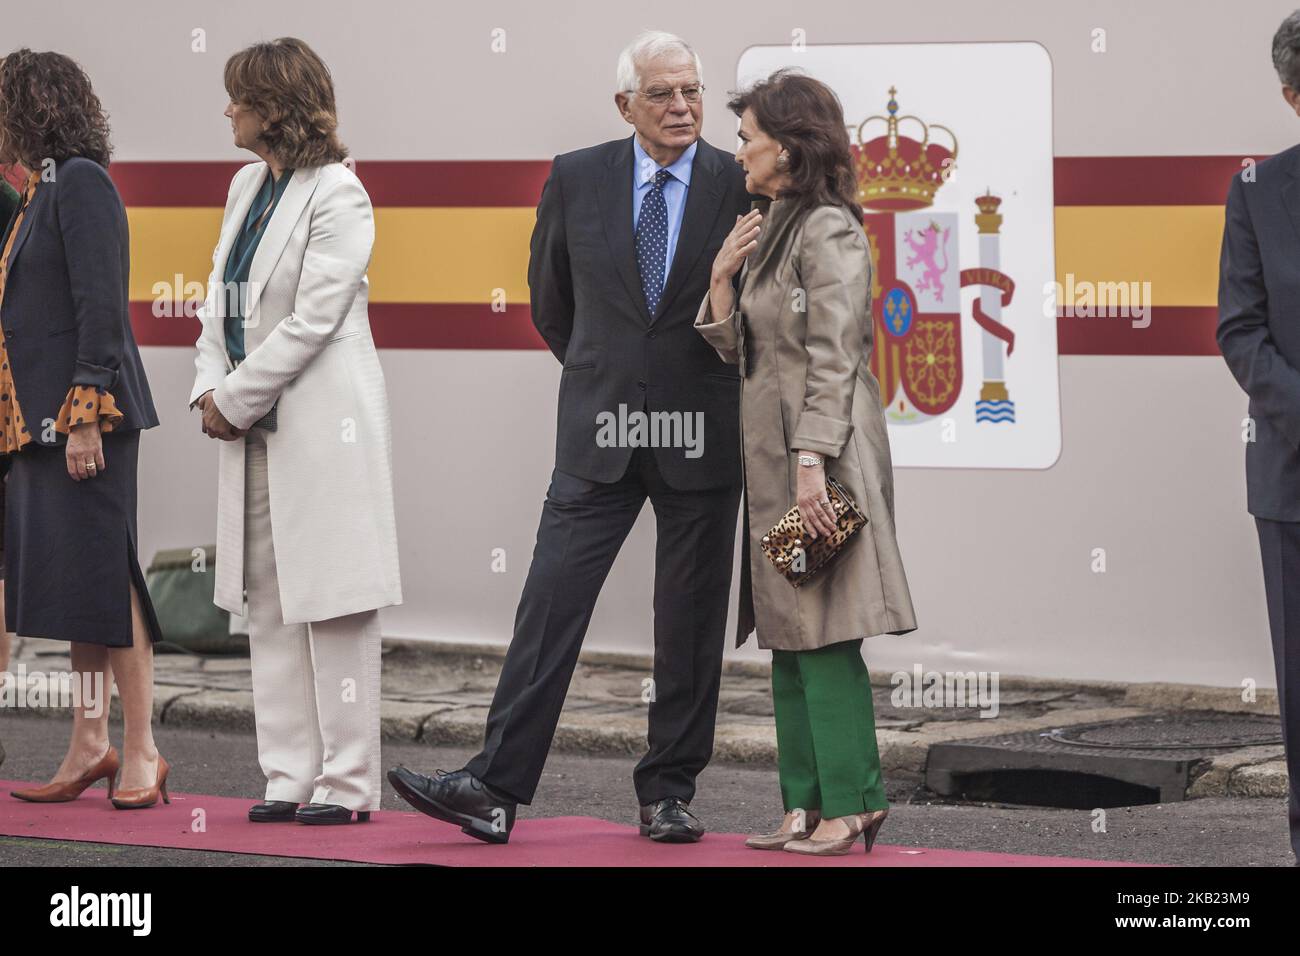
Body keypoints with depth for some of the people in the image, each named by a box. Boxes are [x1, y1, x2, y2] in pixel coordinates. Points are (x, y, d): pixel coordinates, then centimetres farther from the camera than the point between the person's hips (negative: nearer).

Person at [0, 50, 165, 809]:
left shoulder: (82, 183, -10)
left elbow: (101, 306, -17)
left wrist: (86, 416, -21)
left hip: (85, 412, -9)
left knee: (100, 573, -8)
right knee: (69, 576, 10)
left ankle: (141, 751, -4)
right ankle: (91, 746, 14)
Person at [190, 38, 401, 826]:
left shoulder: (338, 196, -11)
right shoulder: (249, 185, 14)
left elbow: (312, 319, -15)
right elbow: (223, 297, 14)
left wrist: (234, 399, -12)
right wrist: (210, 388, -1)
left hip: (322, 421, -8)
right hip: (255, 424, 8)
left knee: (331, 600, -5)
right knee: (269, 601, 8)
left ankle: (347, 782, -1)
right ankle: (291, 774, 13)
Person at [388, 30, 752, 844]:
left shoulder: (742, 188, -3)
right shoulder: (577, 179, 2)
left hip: (699, 437, -1)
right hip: (600, 433, 1)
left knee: (690, 626, 5)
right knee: (551, 603, -5)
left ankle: (669, 793, 14)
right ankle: (496, 788, -9)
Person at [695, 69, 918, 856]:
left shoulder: (828, 231, -11)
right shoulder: (773, 229, 17)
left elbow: (832, 356, -17)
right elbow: (737, 348, 19)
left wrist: (812, 461, -23)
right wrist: (722, 277, 3)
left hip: (819, 451, -10)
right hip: (772, 453, 10)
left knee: (826, 635, -8)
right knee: (788, 637, 9)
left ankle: (851, 802, -6)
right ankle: (808, 803, 12)